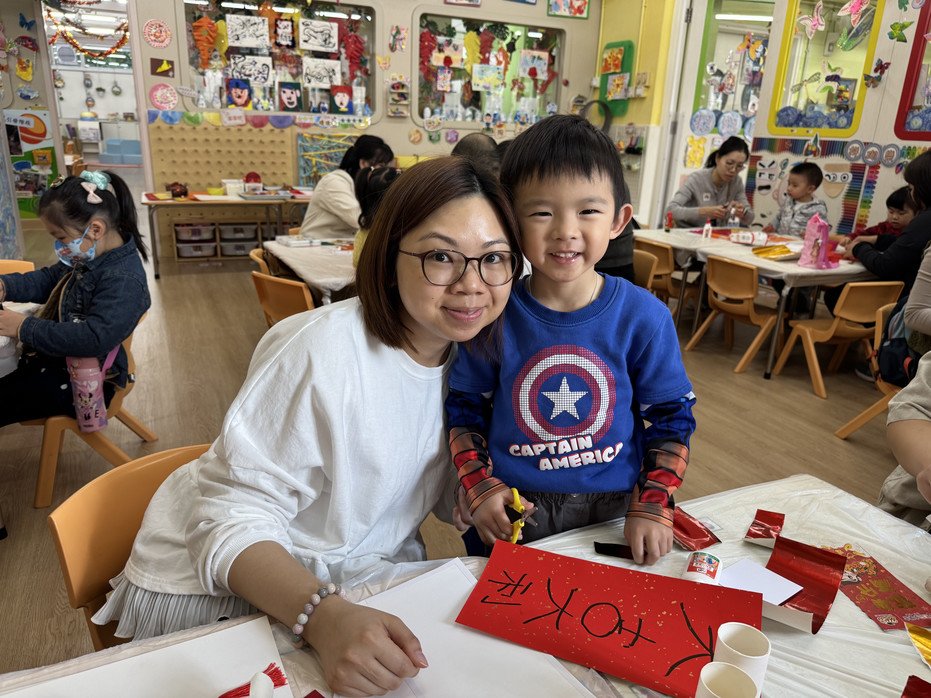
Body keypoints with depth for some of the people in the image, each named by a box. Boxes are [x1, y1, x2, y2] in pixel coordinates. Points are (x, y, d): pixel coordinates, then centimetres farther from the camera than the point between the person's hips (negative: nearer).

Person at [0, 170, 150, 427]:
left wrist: (25, 328, -29)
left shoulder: (123, 281, -29)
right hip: (56, 362, 9)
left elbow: (95, 339, -38)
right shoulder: (90, 256, 2)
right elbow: (48, 279, 18)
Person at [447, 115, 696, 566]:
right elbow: (464, 410, 0)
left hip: (614, 510, 1)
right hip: (512, 512, 0)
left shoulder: (645, 317, -10)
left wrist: (653, 507, -7)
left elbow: (670, 417, -1)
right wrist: (478, 488, -9)